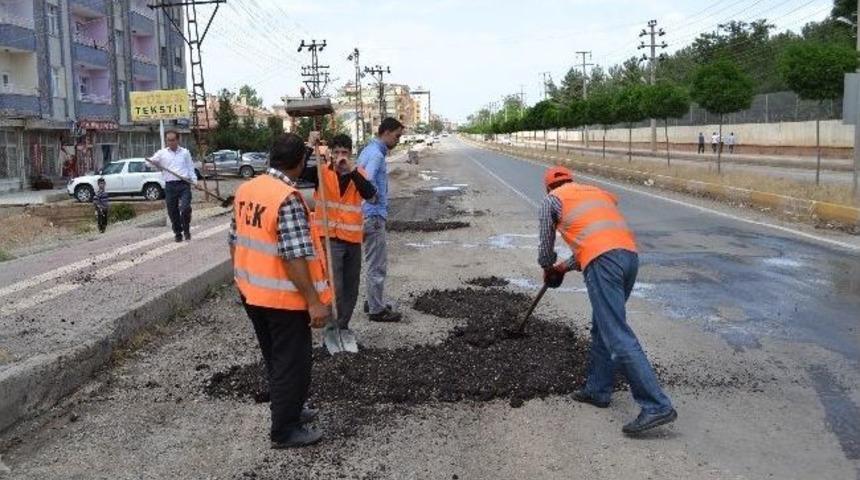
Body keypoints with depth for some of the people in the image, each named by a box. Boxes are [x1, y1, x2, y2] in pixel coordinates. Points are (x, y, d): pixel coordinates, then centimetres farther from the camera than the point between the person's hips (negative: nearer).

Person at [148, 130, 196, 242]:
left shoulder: (185, 152, 12)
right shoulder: (162, 153, 12)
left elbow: (190, 168, 13)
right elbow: (153, 161, 0)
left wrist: (194, 181, 1)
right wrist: (150, 161, -24)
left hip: (184, 184, -1)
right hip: (170, 186, 1)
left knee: (185, 208, -14)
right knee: (172, 212, 3)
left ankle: (186, 231, 7)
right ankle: (178, 233, 17)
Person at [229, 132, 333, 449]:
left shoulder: (245, 189, 3)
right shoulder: (288, 198, -22)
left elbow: (235, 240, 11)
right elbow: (295, 256, -25)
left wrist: (241, 278, 22)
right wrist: (314, 301, -21)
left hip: (251, 292, 8)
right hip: (283, 297, -8)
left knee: (275, 359, 23)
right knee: (292, 363, 6)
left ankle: (287, 410, 38)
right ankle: (285, 430, 16)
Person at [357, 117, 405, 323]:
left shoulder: (370, 150, 14)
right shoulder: (376, 154, -18)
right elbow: (368, 183, -31)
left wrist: (378, 199, 12)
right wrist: (378, 198, -13)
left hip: (370, 214, 10)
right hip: (374, 215, -10)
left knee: (375, 263, 19)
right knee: (377, 265, -2)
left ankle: (374, 302, 29)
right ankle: (377, 310, 6)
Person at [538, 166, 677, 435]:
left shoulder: (552, 199, 17)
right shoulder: (598, 193, 34)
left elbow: (546, 246, 22)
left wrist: (548, 270, 42)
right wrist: (565, 267, 44)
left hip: (603, 261, -7)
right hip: (630, 254, 7)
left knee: (618, 337, -11)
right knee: (602, 328, 21)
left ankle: (657, 406, -17)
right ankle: (597, 390, 29)